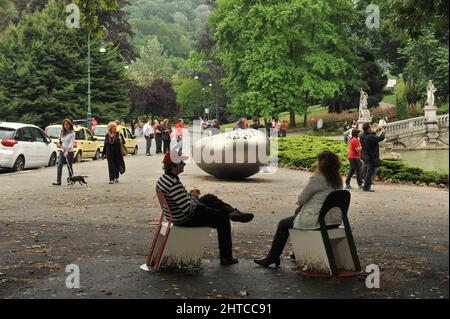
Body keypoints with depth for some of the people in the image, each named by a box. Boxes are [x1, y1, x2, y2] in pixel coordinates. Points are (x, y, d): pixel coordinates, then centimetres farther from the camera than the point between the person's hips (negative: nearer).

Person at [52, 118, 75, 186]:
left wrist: (67, 151, -25)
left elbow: (71, 143, -15)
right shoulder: (61, 132, 7)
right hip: (62, 150, 5)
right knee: (59, 165, -4)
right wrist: (59, 143, 0)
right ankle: (58, 181, -4)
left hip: (69, 151, -5)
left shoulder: (72, 133, -9)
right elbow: (59, 138, 22)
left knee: (69, 166, 0)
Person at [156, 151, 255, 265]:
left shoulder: (163, 179, -2)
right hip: (186, 219, -9)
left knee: (210, 198, 22)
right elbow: (187, 209, -32)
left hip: (176, 216, 10)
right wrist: (193, 196, -13)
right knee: (222, 218, 7)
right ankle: (226, 257, 17)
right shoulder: (175, 184, -33)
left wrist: (188, 194, 5)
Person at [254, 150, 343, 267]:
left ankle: (272, 258, 21)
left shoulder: (317, 179, -17)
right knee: (299, 213, 35)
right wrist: (302, 205, 13)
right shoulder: (338, 180, 7)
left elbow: (301, 199, -11)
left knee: (283, 224, 11)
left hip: (318, 220, -8)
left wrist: (300, 202, 13)